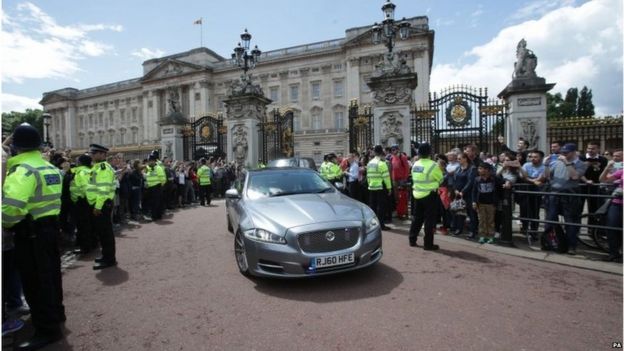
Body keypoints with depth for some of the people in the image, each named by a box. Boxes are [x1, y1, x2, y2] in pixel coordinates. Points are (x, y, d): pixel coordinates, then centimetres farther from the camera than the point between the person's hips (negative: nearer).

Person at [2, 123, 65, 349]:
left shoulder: (23, 170, -18)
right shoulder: (50, 168, 10)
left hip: (31, 232, -9)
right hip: (50, 226, 9)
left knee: (35, 280, 1)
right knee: (50, 274, 21)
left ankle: (47, 329, 9)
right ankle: (55, 313, 37)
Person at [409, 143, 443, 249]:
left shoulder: (415, 165, 5)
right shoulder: (432, 165, -13)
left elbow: (415, 179, 9)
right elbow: (440, 179, -3)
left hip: (417, 194, 6)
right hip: (430, 195, -6)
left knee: (417, 218, 17)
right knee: (429, 220, 2)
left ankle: (412, 240, 23)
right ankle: (428, 244, 8)